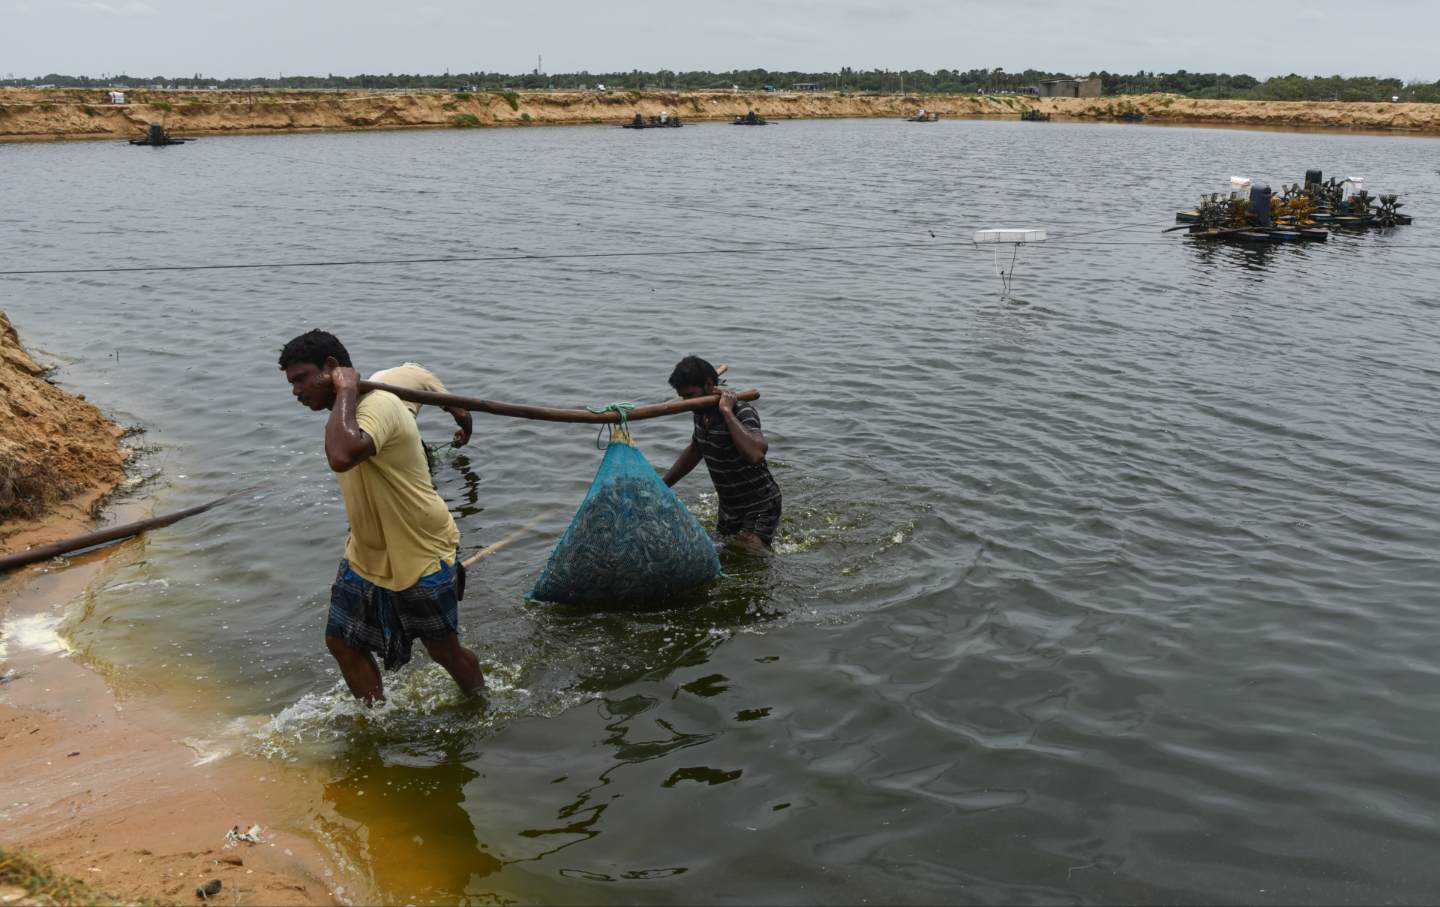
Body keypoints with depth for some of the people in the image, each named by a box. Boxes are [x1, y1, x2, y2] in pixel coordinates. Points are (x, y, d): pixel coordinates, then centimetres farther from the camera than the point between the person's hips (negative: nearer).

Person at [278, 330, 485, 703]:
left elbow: (342, 457, -47)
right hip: (367, 555, 9)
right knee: (342, 641, 11)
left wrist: (345, 393, -35)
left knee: (444, 649, 8)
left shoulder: (379, 405, -27)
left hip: (421, 554, -9)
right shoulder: (347, 413, 4)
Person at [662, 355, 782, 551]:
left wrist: (727, 411, -37)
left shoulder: (742, 411, -24)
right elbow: (694, 451, 21)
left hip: (759, 507, -8)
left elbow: (755, 454, -45)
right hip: (728, 506, 8)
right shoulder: (702, 413, -1)